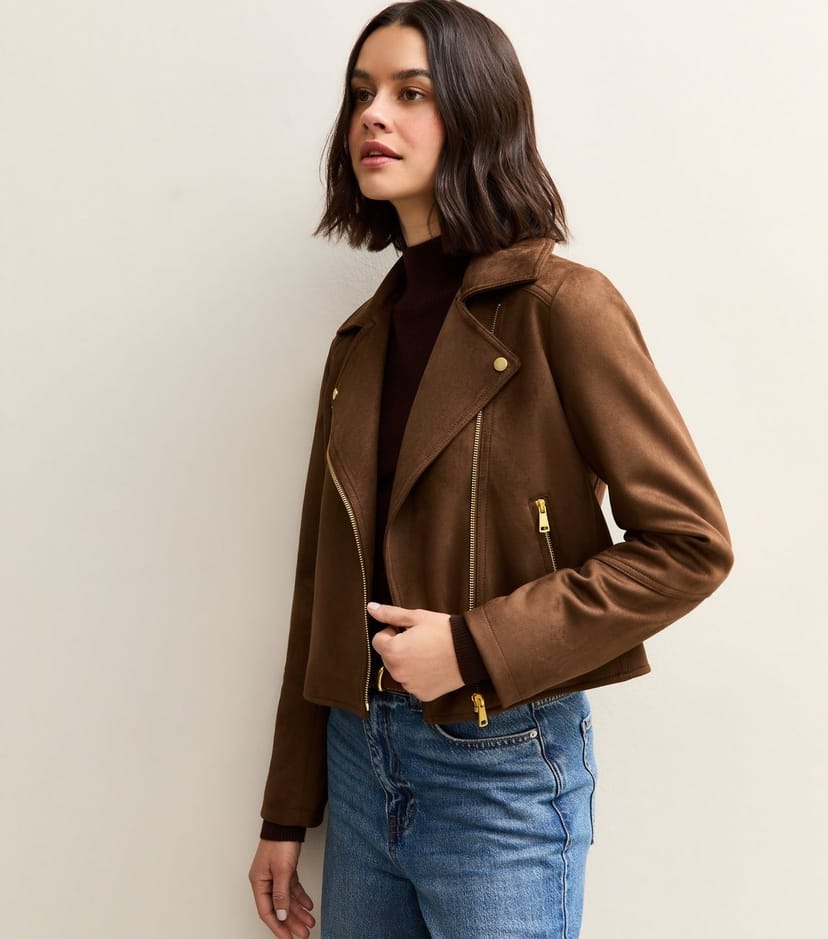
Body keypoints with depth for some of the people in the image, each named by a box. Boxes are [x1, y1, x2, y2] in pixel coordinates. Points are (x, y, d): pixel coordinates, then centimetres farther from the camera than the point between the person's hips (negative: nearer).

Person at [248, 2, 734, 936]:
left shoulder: (561, 307, -11)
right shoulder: (362, 340, 7)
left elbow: (690, 543, -14)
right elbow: (323, 585, 9)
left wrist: (475, 647, -18)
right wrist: (285, 815, 10)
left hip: (503, 766, -6)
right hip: (360, 759, 6)